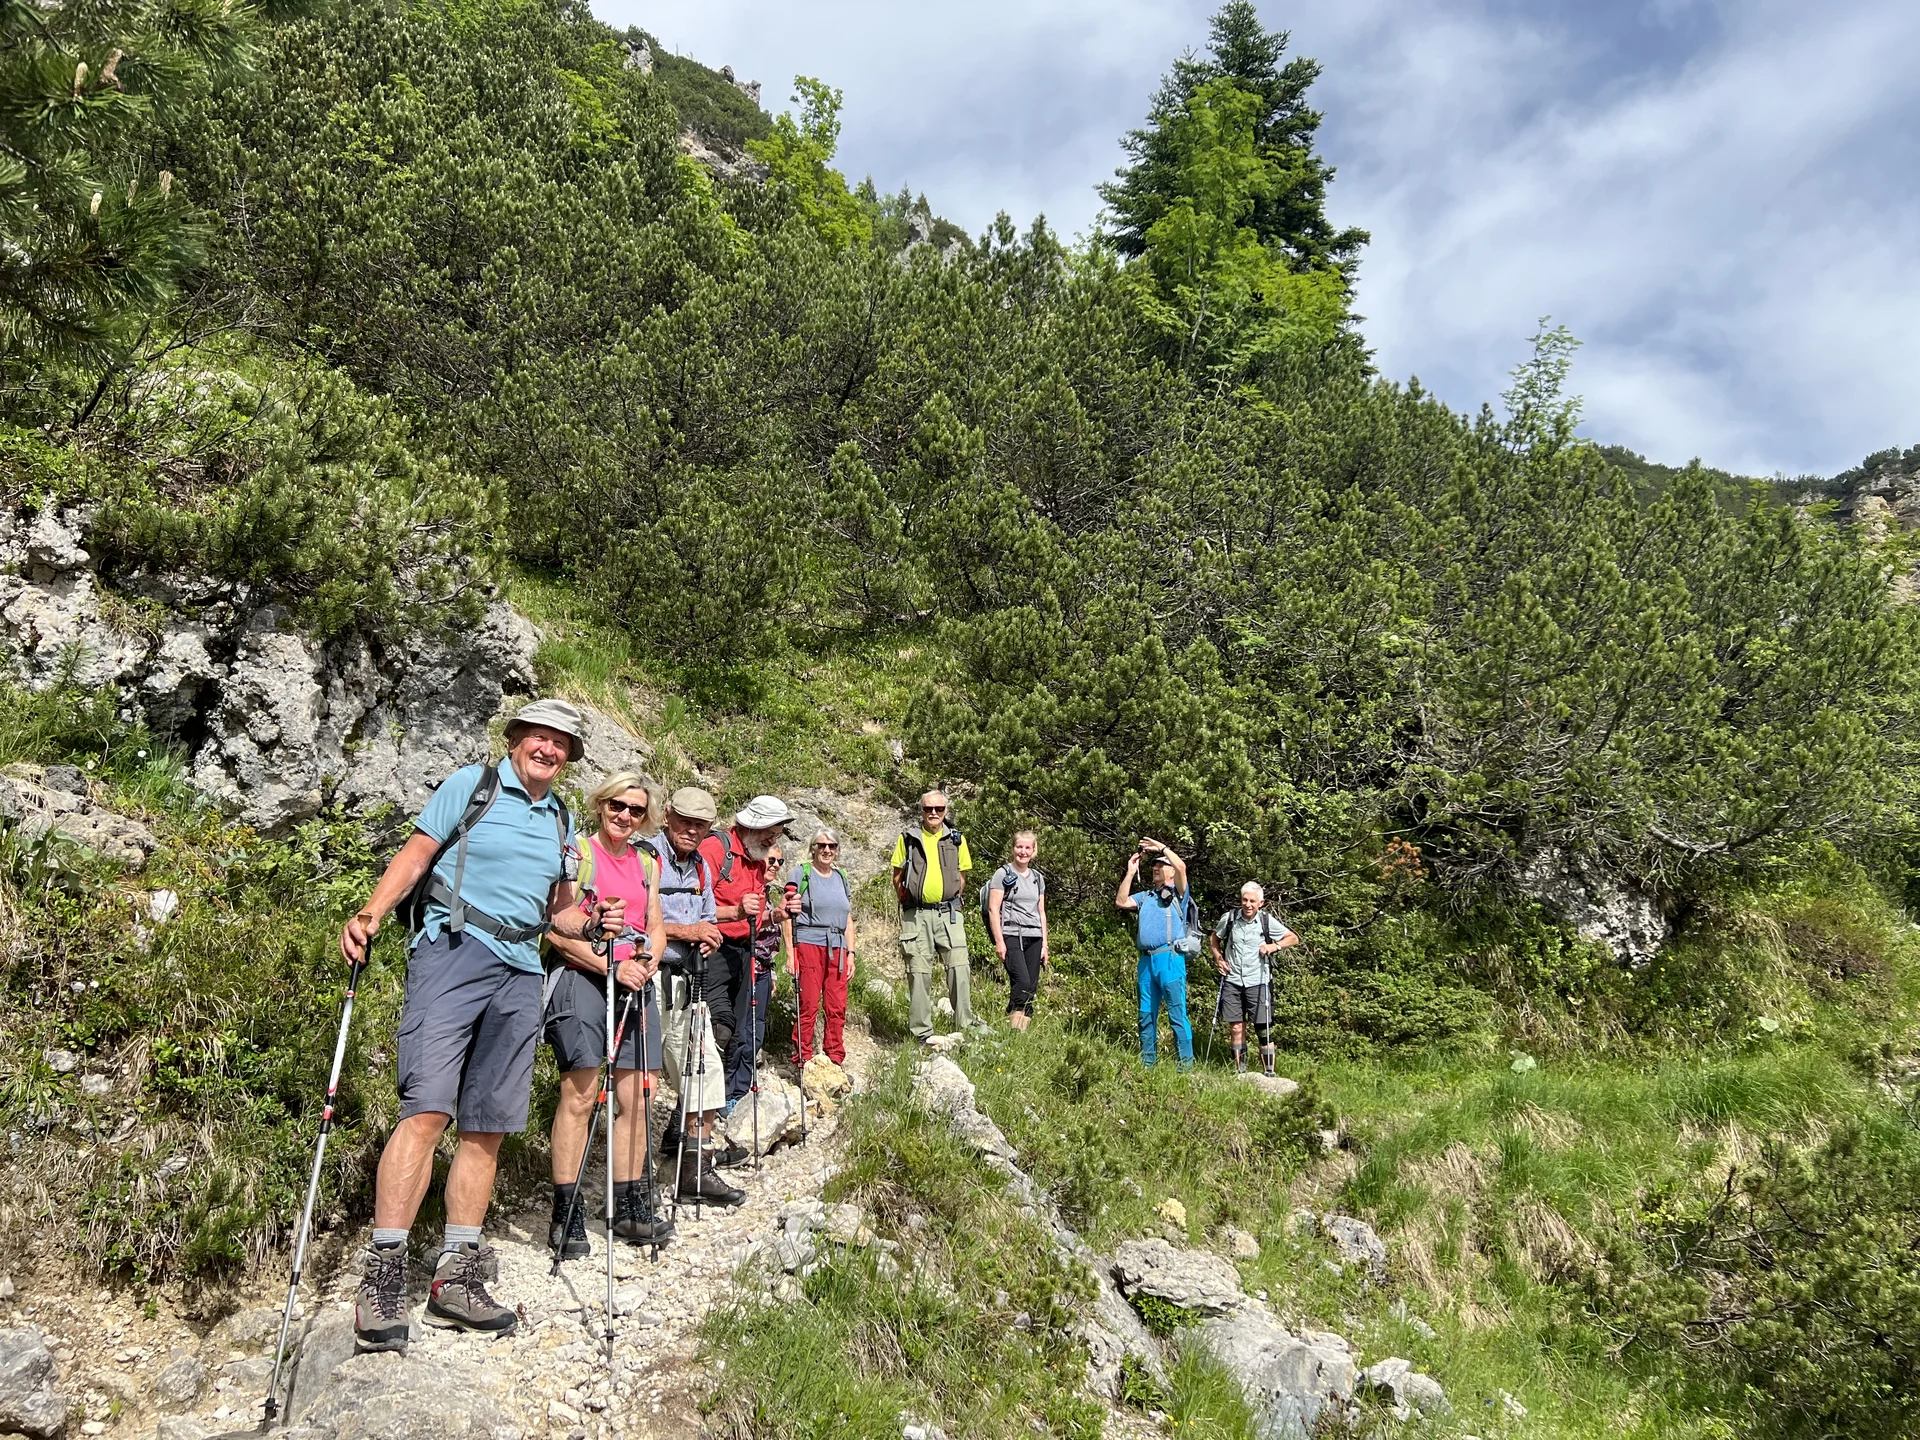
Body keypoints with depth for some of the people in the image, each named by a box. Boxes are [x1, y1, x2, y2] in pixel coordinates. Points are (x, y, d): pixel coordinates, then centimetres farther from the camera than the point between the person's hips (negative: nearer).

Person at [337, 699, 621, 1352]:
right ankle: (382, 1274, -14)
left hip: (520, 972, 6)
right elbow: (415, 855, -2)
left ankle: (456, 1276, 14)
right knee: (428, 1108, -18)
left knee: (487, 1128, 6)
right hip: (453, 949, -6)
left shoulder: (561, 822, 20)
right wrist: (370, 914, -18)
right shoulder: (472, 785, 4)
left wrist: (590, 923, 5)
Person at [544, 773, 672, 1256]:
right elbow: (558, 929, -8)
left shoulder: (647, 863, 18)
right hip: (583, 977, -6)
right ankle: (567, 1214, -2)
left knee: (639, 1096, 4)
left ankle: (630, 1207, 15)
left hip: (636, 983, 6)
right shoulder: (578, 853, 0)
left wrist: (649, 960, -2)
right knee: (580, 1094, -9)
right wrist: (611, 966, -15)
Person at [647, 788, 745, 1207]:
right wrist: (685, 931, -16)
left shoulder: (702, 868, 17)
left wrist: (706, 938, 4)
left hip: (688, 983, 8)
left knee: (705, 1071, 7)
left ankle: (696, 1169, 15)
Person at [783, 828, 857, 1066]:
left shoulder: (841, 878, 19)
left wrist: (850, 953, 12)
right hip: (808, 944, -5)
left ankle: (835, 1060, 10)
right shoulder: (800, 874, 3)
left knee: (837, 1008, 2)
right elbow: (786, 915, -2)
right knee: (809, 1005, -6)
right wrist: (790, 953, -9)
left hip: (837, 948, 5)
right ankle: (803, 1060, 3)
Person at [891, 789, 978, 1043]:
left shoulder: (956, 839, 12)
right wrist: (910, 902, 5)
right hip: (916, 915, -1)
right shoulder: (908, 839, 8)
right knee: (919, 973, 1)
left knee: (959, 967, -9)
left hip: (948, 913, 1)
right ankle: (922, 1032, 7)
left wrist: (950, 901, 9)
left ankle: (965, 1025, 1)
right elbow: (897, 877, 12)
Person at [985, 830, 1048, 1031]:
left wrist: (1044, 944, 16)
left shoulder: (1038, 878, 19)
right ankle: (1013, 1026, -14)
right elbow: (993, 909, -4)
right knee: (1022, 982, -20)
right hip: (1011, 935, -6)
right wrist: (999, 941, -11)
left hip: (1034, 938, 6)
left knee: (1032, 986, -1)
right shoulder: (1003, 874, 2)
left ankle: (1024, 1027, 3)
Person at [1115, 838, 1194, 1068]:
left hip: (1169, 958, -6)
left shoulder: (1177, 893, 6)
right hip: (1146, 960, 6)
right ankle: (1147, 1062, 16)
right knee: (1146, 1014, 9)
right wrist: (1131, 872, 12)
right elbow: (1121, 901, 12)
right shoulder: (1145, 896, 23)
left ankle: (1186, 1063, -5)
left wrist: (1161, 847, -3)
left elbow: (1181, 867, -10)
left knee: (1177, 1013, -7)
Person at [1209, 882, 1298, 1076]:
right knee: (1236, 1027, 5)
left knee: (1264, 1027, -3)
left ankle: (1269, 1070, 5)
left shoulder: (1267, 921, -3)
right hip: (1232, 981, 2)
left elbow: (1293, 938, 7)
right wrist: (1218, 958, 2)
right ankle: (1239, 1069, 16)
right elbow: (1214, 938, 17)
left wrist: (1275, 946, -9)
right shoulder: (1229, 918, 0)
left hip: (1258, 982, -1)